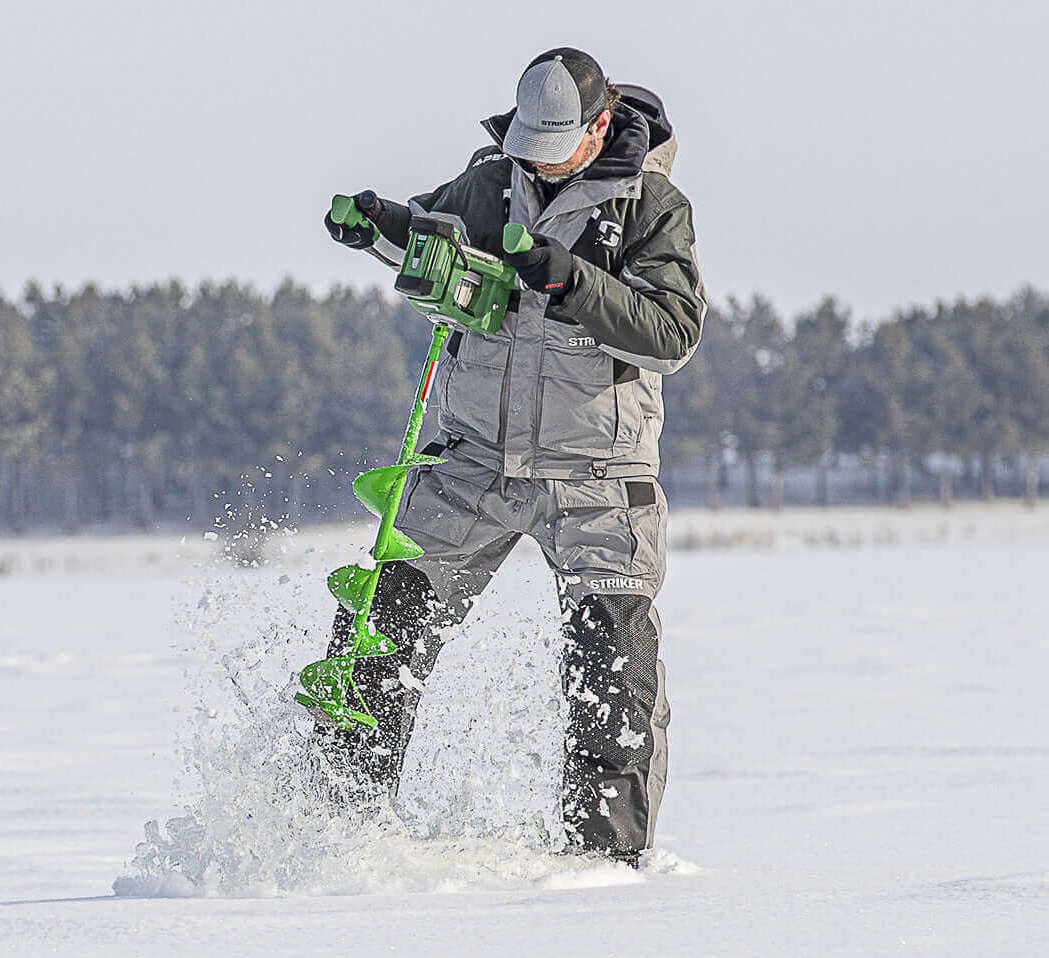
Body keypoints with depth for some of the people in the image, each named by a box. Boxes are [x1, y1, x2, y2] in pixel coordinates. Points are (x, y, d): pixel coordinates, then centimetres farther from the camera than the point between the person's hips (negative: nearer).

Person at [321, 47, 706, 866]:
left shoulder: (653, 207, -8)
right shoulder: (494, 180, 4)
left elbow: (675, 333, -17)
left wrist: (572, 281, -28)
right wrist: (384, 225, 2)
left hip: (595, 468, -4)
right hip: (478, 453, 4)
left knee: (614, 660, -8)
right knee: (387, 621, 2)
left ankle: (607, 845, 2)